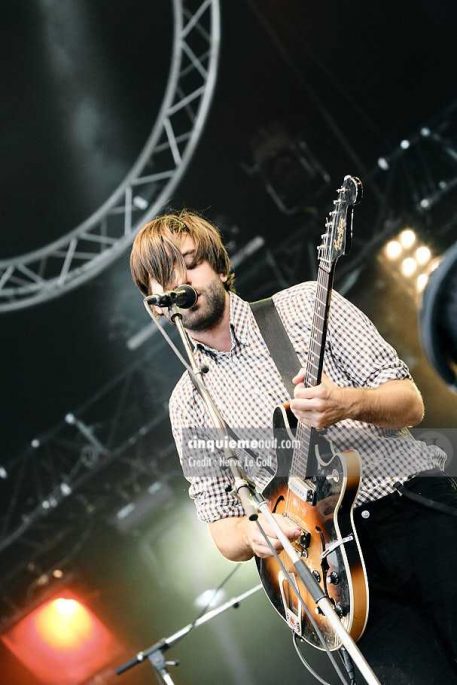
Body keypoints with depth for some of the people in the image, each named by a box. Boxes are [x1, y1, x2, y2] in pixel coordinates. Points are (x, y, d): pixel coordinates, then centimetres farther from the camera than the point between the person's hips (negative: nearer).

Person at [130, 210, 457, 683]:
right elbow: (222, 529, 11)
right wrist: (251, 535, -12)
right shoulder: (188, 402, 10)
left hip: (419, 508, 0)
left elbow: (410, 404, 2)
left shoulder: (305, 305, 5)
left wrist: (349, 403, -18)